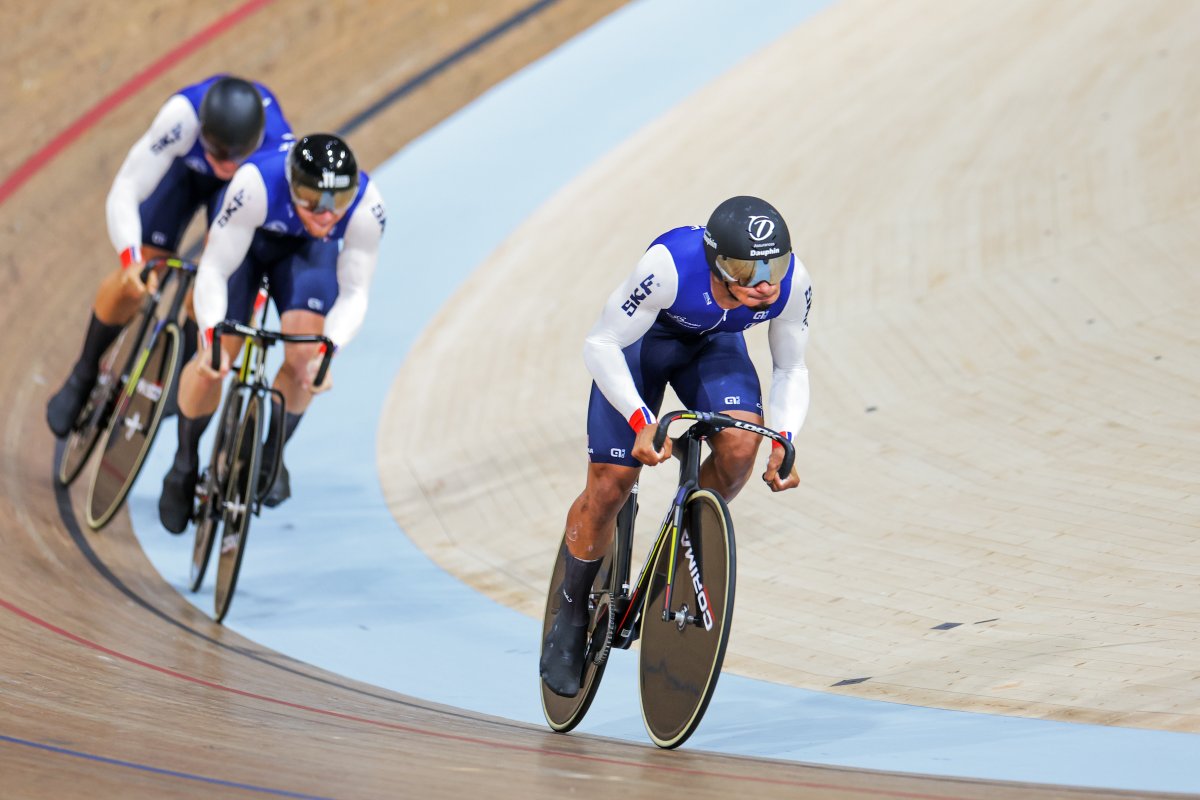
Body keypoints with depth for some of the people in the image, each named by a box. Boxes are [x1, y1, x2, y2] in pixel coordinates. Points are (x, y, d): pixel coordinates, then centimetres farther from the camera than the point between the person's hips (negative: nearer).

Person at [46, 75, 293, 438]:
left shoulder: (280, 149, -42)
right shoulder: (183, 116, -44)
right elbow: (124, 191, -39)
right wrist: (131, 260, -52)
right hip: (184, 168, 0)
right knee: (135, 280, -7)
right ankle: (83, 378, 17)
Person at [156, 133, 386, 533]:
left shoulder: (367, 206, -36)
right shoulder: (256, 184, -42)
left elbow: (354, 294, -27)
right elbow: (214, 271, -34)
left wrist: (328, 350, -44)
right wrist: (210, 335, -49)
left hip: (307, 252, 1)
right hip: (244, 243, -1)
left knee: (305, 356, -21)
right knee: (213, 363, -12)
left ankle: (271, 455, 5)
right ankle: (184, 464, 14)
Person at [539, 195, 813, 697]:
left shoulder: (792, 282, -30)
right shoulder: (670, 265, -41)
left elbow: (791, 369, -12)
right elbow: (600, 345, -30)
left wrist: (784, 441, -27)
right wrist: (642, 421, -41)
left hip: (715, 345, 3)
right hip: (641, 340, -3)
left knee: (740, 444, -26)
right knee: (608, 488, -9)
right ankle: (571, 620, 14)